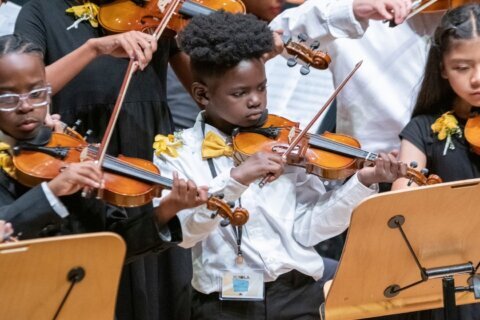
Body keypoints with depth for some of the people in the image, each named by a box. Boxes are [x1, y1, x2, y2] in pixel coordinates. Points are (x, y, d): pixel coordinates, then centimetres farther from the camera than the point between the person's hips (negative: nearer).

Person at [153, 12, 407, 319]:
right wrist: (236, 178, -24)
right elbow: (177, 231, -13)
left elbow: (307, 228, 2)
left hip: (300, 293, 2)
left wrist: (363, 182, -10)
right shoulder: (177, 154, 3)